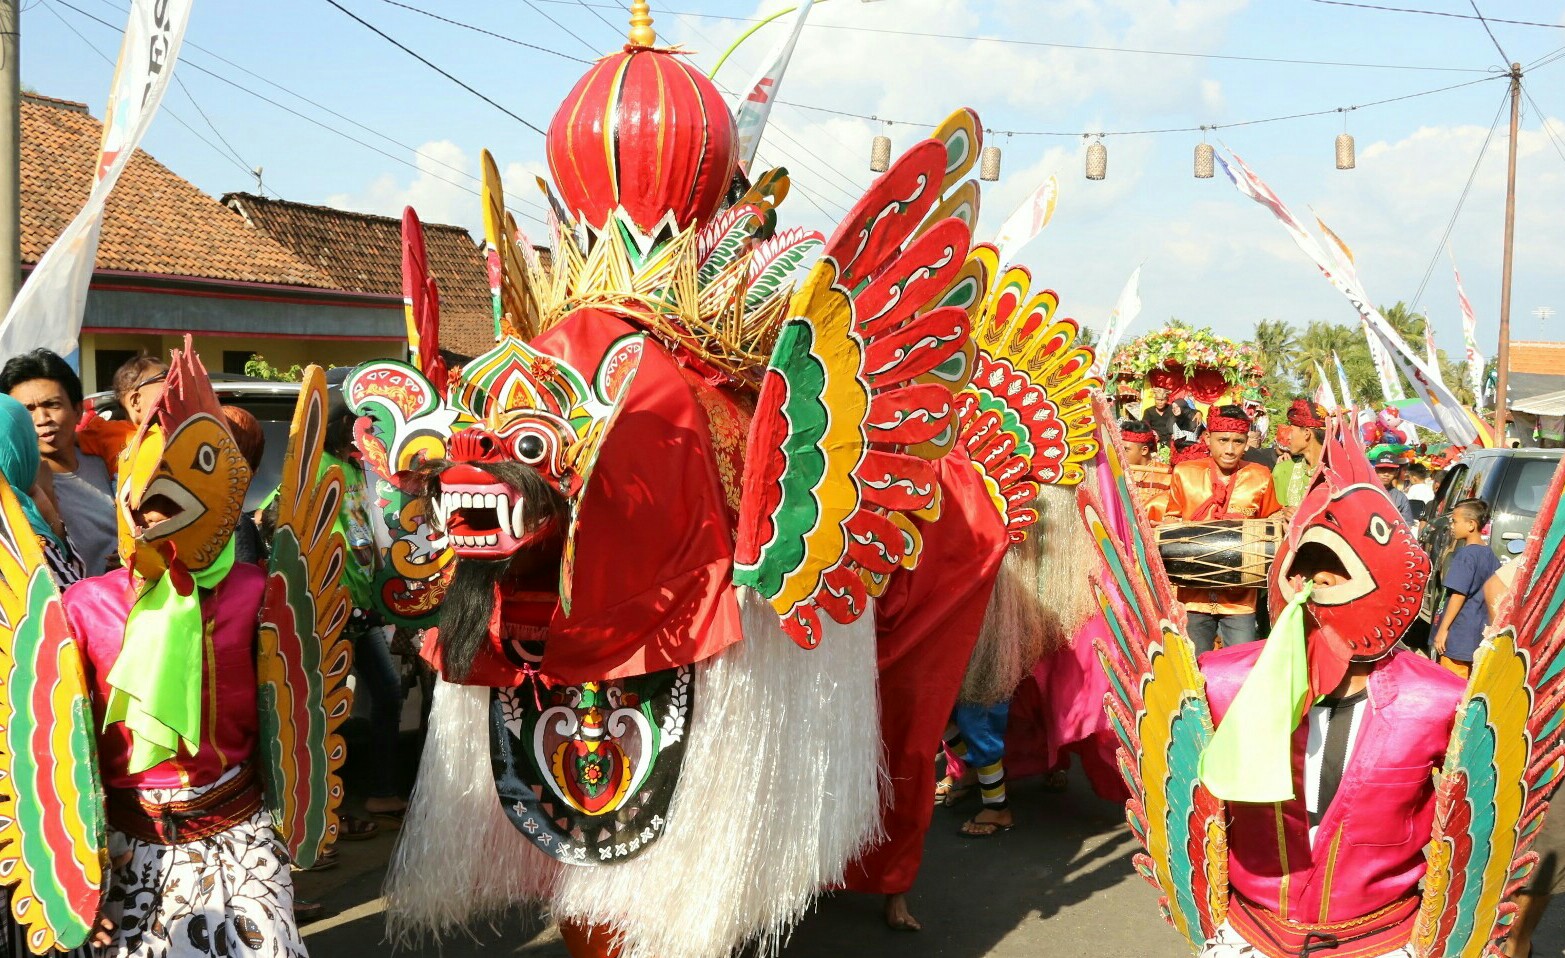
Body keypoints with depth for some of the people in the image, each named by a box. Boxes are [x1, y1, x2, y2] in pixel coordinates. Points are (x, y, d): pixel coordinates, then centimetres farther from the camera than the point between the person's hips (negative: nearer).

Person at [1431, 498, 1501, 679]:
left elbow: (1458, 595, -18)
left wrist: (1443, 629, -14)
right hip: (1480, 637, 8)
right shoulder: (1491, 555, 8)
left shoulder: (1466, 554, -15)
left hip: (1458, 637, -8)